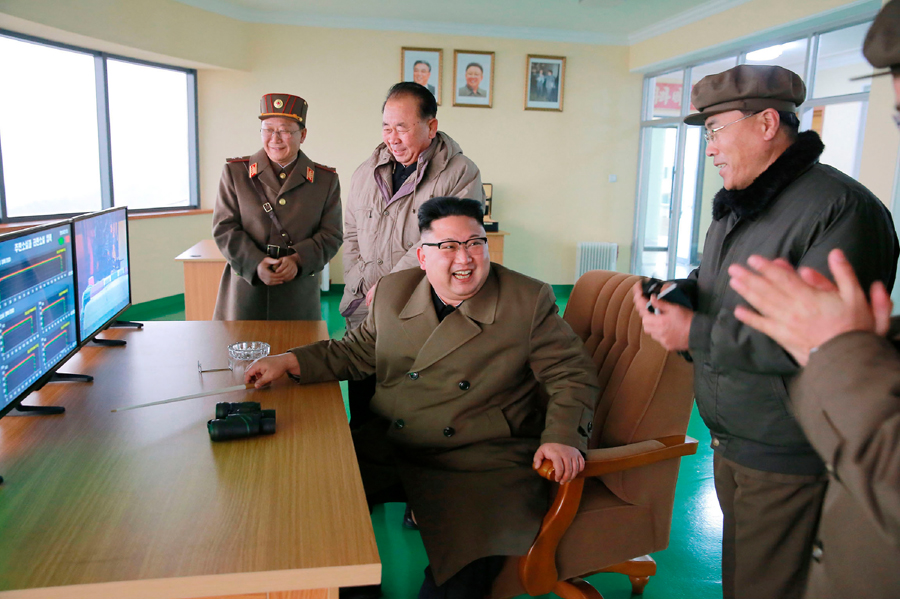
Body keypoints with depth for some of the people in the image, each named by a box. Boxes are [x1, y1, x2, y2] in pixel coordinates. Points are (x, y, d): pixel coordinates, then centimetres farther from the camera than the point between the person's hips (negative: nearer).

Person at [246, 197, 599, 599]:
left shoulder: (529, 301, -4)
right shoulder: (393, 292, 7)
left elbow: (572, 376, -1)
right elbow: (357, 352, 17)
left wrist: (563, 437, -17)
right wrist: (290, 361, 5)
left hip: (480, 462, -4)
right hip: (389, 448, 5)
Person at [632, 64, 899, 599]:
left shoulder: (841, 209, -20)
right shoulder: (738, 204, 11)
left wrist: (697, 333, -24)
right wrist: (680, 292, -1)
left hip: (788, 459, -8)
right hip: (731, 442, 9)